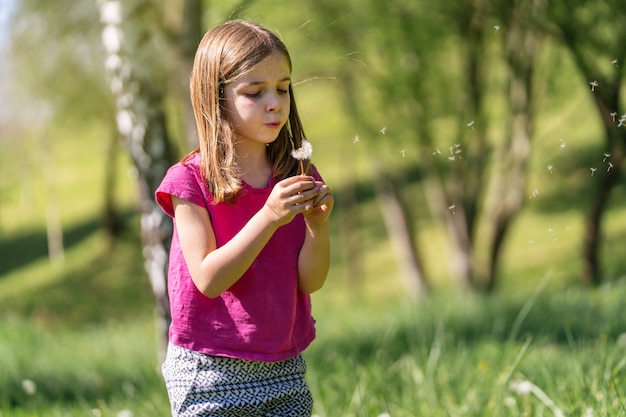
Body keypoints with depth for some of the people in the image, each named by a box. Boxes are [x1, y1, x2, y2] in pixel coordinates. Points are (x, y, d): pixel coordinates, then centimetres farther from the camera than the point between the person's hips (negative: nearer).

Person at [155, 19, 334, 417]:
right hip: (210, 373, -4)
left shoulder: (298, 177, 4)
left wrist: (318, 224, -17)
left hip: (285, 369, 4)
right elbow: (208, 279, -17)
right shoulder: (191, 181, -9)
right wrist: (269, 217, -24)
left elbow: (311, 281, 1)